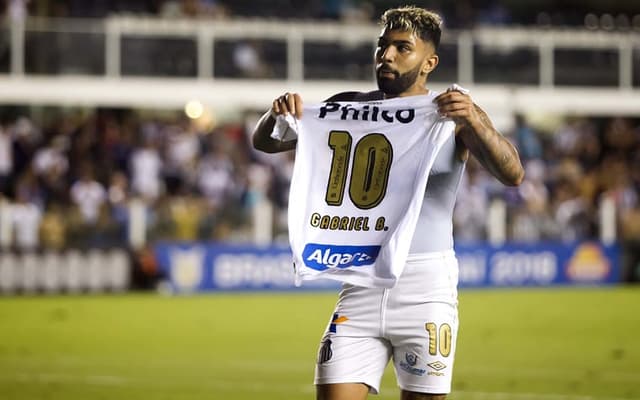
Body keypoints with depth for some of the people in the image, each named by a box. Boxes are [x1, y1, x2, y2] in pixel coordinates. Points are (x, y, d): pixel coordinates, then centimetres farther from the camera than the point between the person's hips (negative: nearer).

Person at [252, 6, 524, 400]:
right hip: (361, 283, 2)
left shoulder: (455, 113, 1)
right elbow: (265, 143, 10)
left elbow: (512, 174, -12)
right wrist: (277, 115, -13)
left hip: (426, 283, -2)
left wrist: (474, 120, -29)